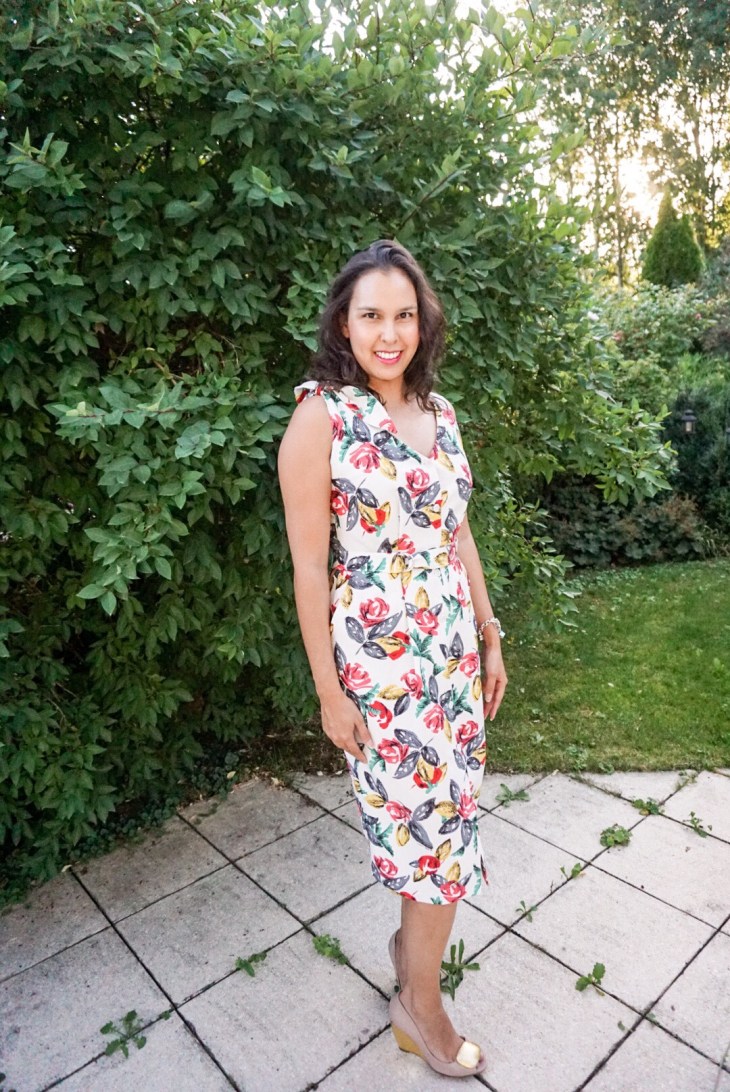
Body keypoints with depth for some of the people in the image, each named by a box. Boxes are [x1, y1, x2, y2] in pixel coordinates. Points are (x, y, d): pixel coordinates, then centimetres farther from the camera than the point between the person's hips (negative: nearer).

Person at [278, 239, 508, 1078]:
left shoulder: (436, 409, 7)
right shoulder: (320, 417, -12)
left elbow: (458, 534, 12)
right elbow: (309, 567, -12)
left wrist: (490, 639, 13)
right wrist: (329, 691, -11)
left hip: (453, 649, 6)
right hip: (380, 660, -6)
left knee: (443, 811, 17)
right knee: (432, 820, 6)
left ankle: (414, 935, 47)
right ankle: (420, 1006, 34)